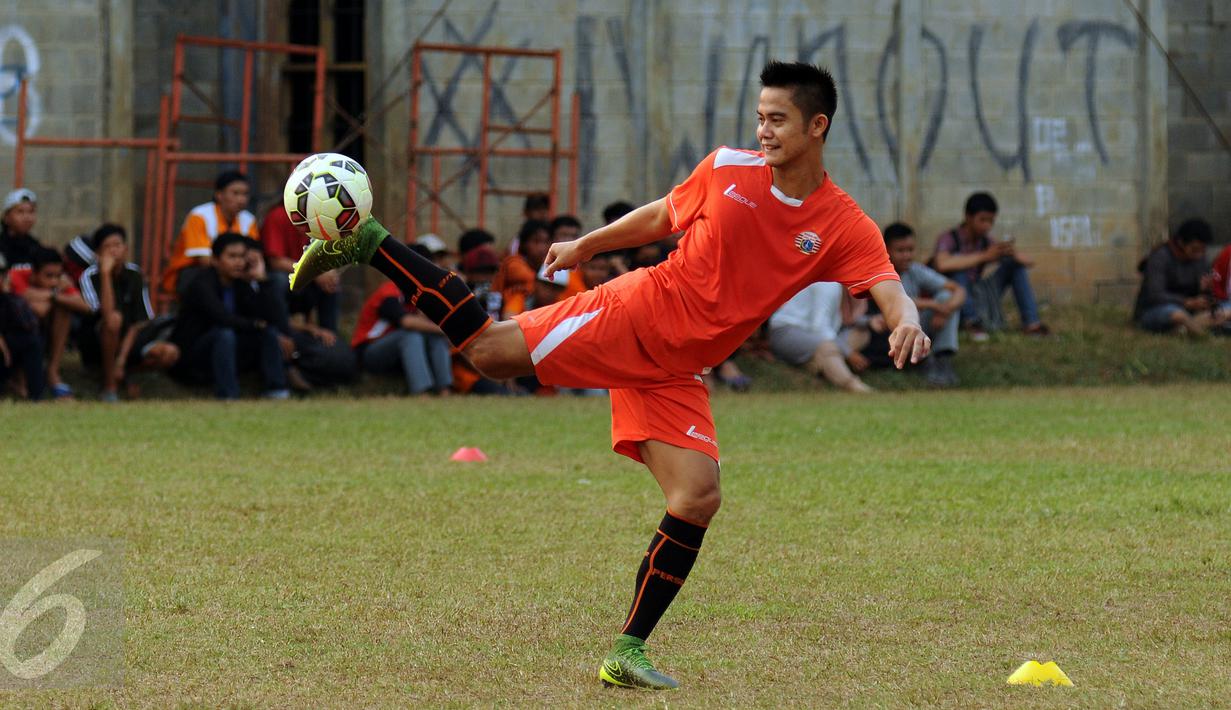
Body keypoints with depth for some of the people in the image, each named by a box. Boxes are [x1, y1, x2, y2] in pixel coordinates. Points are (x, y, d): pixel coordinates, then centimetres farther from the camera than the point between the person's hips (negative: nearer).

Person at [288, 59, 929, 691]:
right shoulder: (727, 168, -3)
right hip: (636, 313, -1)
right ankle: (366, 243, 0)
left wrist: (907, 323, -41)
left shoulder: (844, 227, -6)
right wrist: (585, 245, 20)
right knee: (489, 349, -16)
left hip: (677, 372, 1)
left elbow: (889, 292, -19)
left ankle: (628, 652, -1)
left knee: (699, 499, -12)